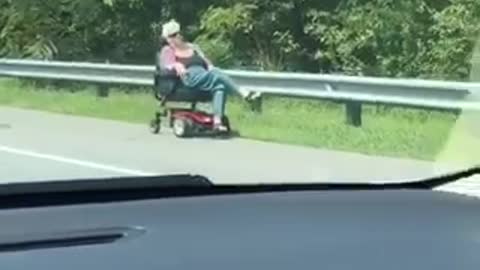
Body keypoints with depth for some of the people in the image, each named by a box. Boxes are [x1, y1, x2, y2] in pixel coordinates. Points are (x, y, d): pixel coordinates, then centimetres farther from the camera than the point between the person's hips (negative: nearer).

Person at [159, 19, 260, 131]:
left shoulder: (191, 47, 31)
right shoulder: (167, 50, 17)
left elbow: (204, 59, 25)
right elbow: (166, 64, 0)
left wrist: (210, 66, 3)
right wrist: (177, 66, -21)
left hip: (203, 74, 5)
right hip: (189, 77, -5)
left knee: (220, 86, -31)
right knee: (217, 76, -31)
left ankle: (217, 120, -46)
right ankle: (244, 93, -40)